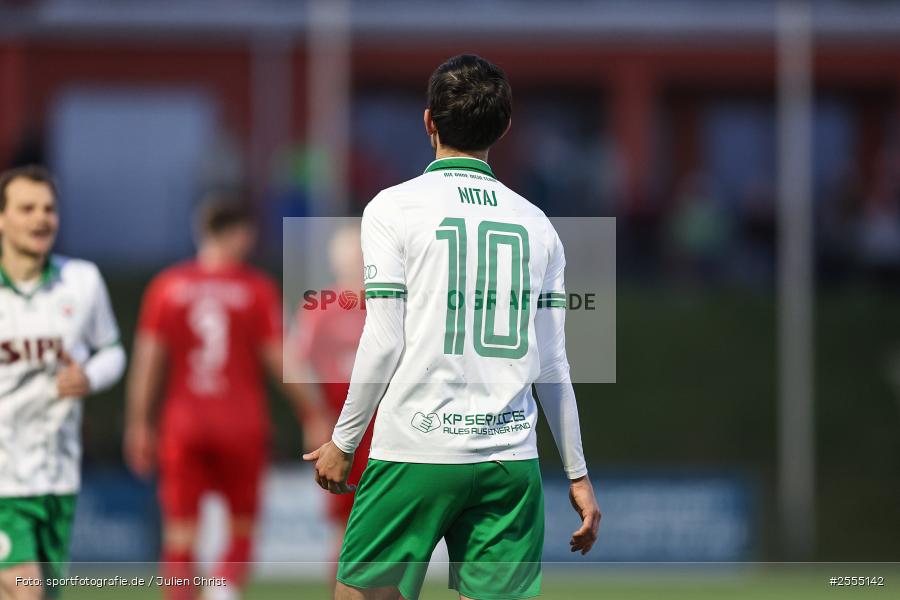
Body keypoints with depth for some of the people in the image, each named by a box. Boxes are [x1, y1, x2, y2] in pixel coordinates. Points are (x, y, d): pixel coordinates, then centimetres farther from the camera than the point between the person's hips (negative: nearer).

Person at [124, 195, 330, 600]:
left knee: (180, 538, 2)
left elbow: (147, 359, 1)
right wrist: (313, 416, 7)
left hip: (182, 423, 1)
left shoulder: (166, 286, 3)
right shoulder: (257, 289, -3)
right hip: (242, 424, -1)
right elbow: (279, 362, -3)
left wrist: (139, 425, 7)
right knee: (242, 529, 10)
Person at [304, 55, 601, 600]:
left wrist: (342, 443, 4)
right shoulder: (536, 223, 10)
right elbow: (553, 365, 10)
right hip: (512, 460, 3)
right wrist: (577, 474, 17)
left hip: (415, 452, -3)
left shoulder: (394, 208, 0)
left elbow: (383, 344, -5)